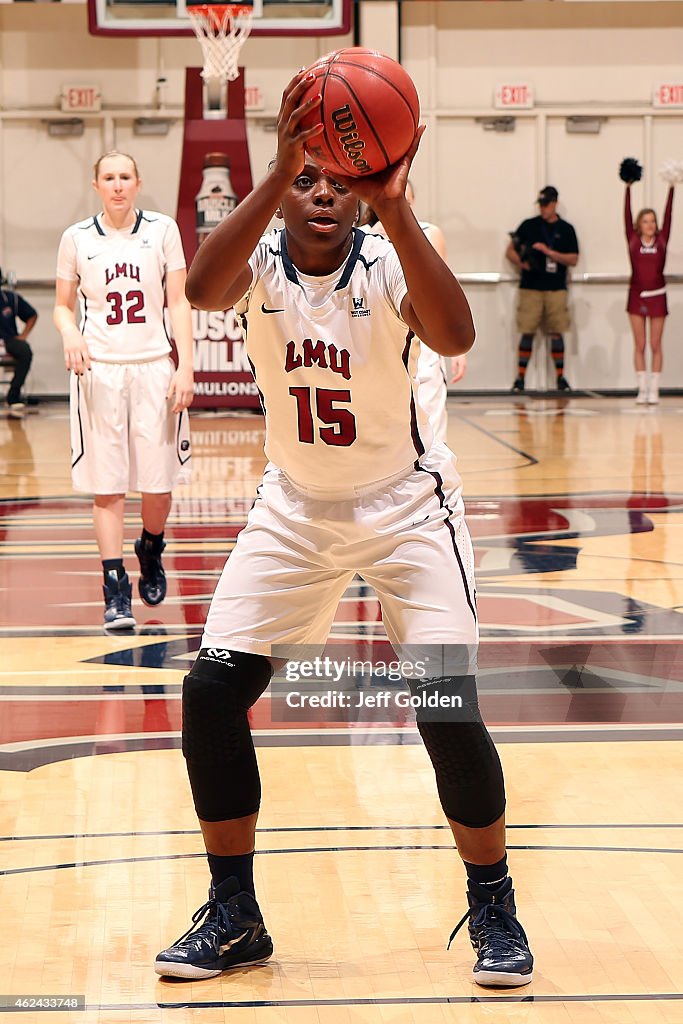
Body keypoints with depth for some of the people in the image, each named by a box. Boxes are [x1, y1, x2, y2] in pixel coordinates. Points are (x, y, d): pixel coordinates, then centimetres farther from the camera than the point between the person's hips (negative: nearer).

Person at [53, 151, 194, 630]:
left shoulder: (162, 230, 3)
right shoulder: (77, 238, 4)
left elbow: (179, 302, 3)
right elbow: (63, 305, 11)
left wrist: (185, 367, -6)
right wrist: (70, 334, -11)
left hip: (154, 367, 0)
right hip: (99, 371, 0)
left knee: (159, 483, 2)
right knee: (107, 486, -3)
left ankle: (151, 551, 32)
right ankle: (116, 592, 2)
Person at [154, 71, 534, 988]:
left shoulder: (387, 263, -20)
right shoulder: (260, 261, -13)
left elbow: (455, 338, -42)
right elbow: (202, 289, -39)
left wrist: (396, 210, -52)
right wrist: (278, 173, -49)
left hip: (406, 507, -3)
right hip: (296, 508, 3)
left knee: (446, 705, -15)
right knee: (212, 691, -5)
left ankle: (494, 907, 7)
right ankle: (233, 916, 12)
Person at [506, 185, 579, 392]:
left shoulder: (566, 229, 7)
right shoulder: (528, 225, 7)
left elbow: (573, 259, 1)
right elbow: (510, 251, 10)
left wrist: (549, 252, -12)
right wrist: (521, 262, -10)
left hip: (556, 289, 0)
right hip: (530, 288, 0)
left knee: (556, 333, 1)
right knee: (527, 333, -2)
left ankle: (560, 377, 9)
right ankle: (520, 378, 2)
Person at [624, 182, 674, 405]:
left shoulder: (661, 240, 2)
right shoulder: (633, 240, 0)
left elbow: (668, 215, -3)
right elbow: (627, 215, -5)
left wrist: (671, 189, -9)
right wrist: (628, 188, -10)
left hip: (657, 296, 0)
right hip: (637, 296, 0)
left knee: (655, 345, 4)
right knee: (639, 345, 4)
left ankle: (654, 389, 6)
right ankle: (642, 389, 7)